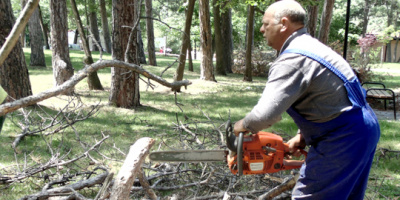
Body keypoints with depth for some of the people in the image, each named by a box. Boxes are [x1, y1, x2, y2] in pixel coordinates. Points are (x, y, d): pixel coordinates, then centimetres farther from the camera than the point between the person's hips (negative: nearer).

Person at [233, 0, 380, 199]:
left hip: (342, 138, -10)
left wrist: (243, 125, -7)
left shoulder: (292, 59, -19)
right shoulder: (309, 46, 13)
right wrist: (302, 136, 16)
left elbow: (265, 114, -29)